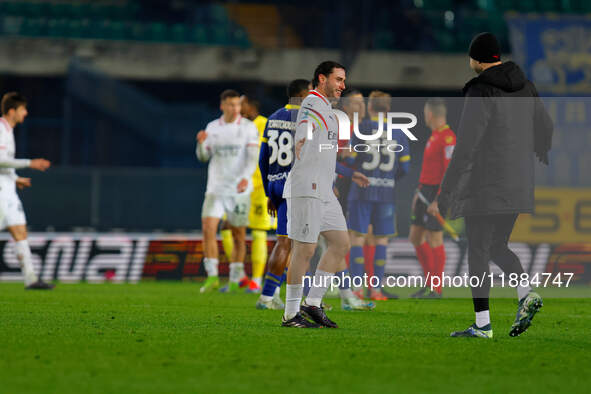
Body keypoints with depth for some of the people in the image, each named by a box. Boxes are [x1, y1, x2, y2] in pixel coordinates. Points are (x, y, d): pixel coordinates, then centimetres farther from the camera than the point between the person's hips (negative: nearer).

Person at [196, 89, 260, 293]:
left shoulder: (248, 127, -2)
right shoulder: (212, 127, 8)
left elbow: (253, 156, -11)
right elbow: (203, 156, 10)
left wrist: (246, 177, -28)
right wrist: (201, 143, -12)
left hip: (240, 190, -2)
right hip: (216, 189, 2)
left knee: (238, 235, 5)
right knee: (208, 228, -14)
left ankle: (234, 280, 16)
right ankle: (212, 277, -11)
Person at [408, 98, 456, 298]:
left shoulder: (448, 137, -16)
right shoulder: (434, 135, 15)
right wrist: (419, 192, 23)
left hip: (437, 194, -10)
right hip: (425, 192, 10)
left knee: (434, 240, -5)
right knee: (415, 237, 11)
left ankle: (436, 290, 2)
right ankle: (430, 283, 19)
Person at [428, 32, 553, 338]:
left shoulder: (481, 93, -16)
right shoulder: (524, 86, 7)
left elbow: (465, 150, -19)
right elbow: (545, 130, 16)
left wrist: (444, 197, -17)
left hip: (485, 187, -7)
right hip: (518, 186, 7)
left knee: (477, 254, 1)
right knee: (497, 247, 19)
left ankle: (482, 324, 0)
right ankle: (526, 295, -3)